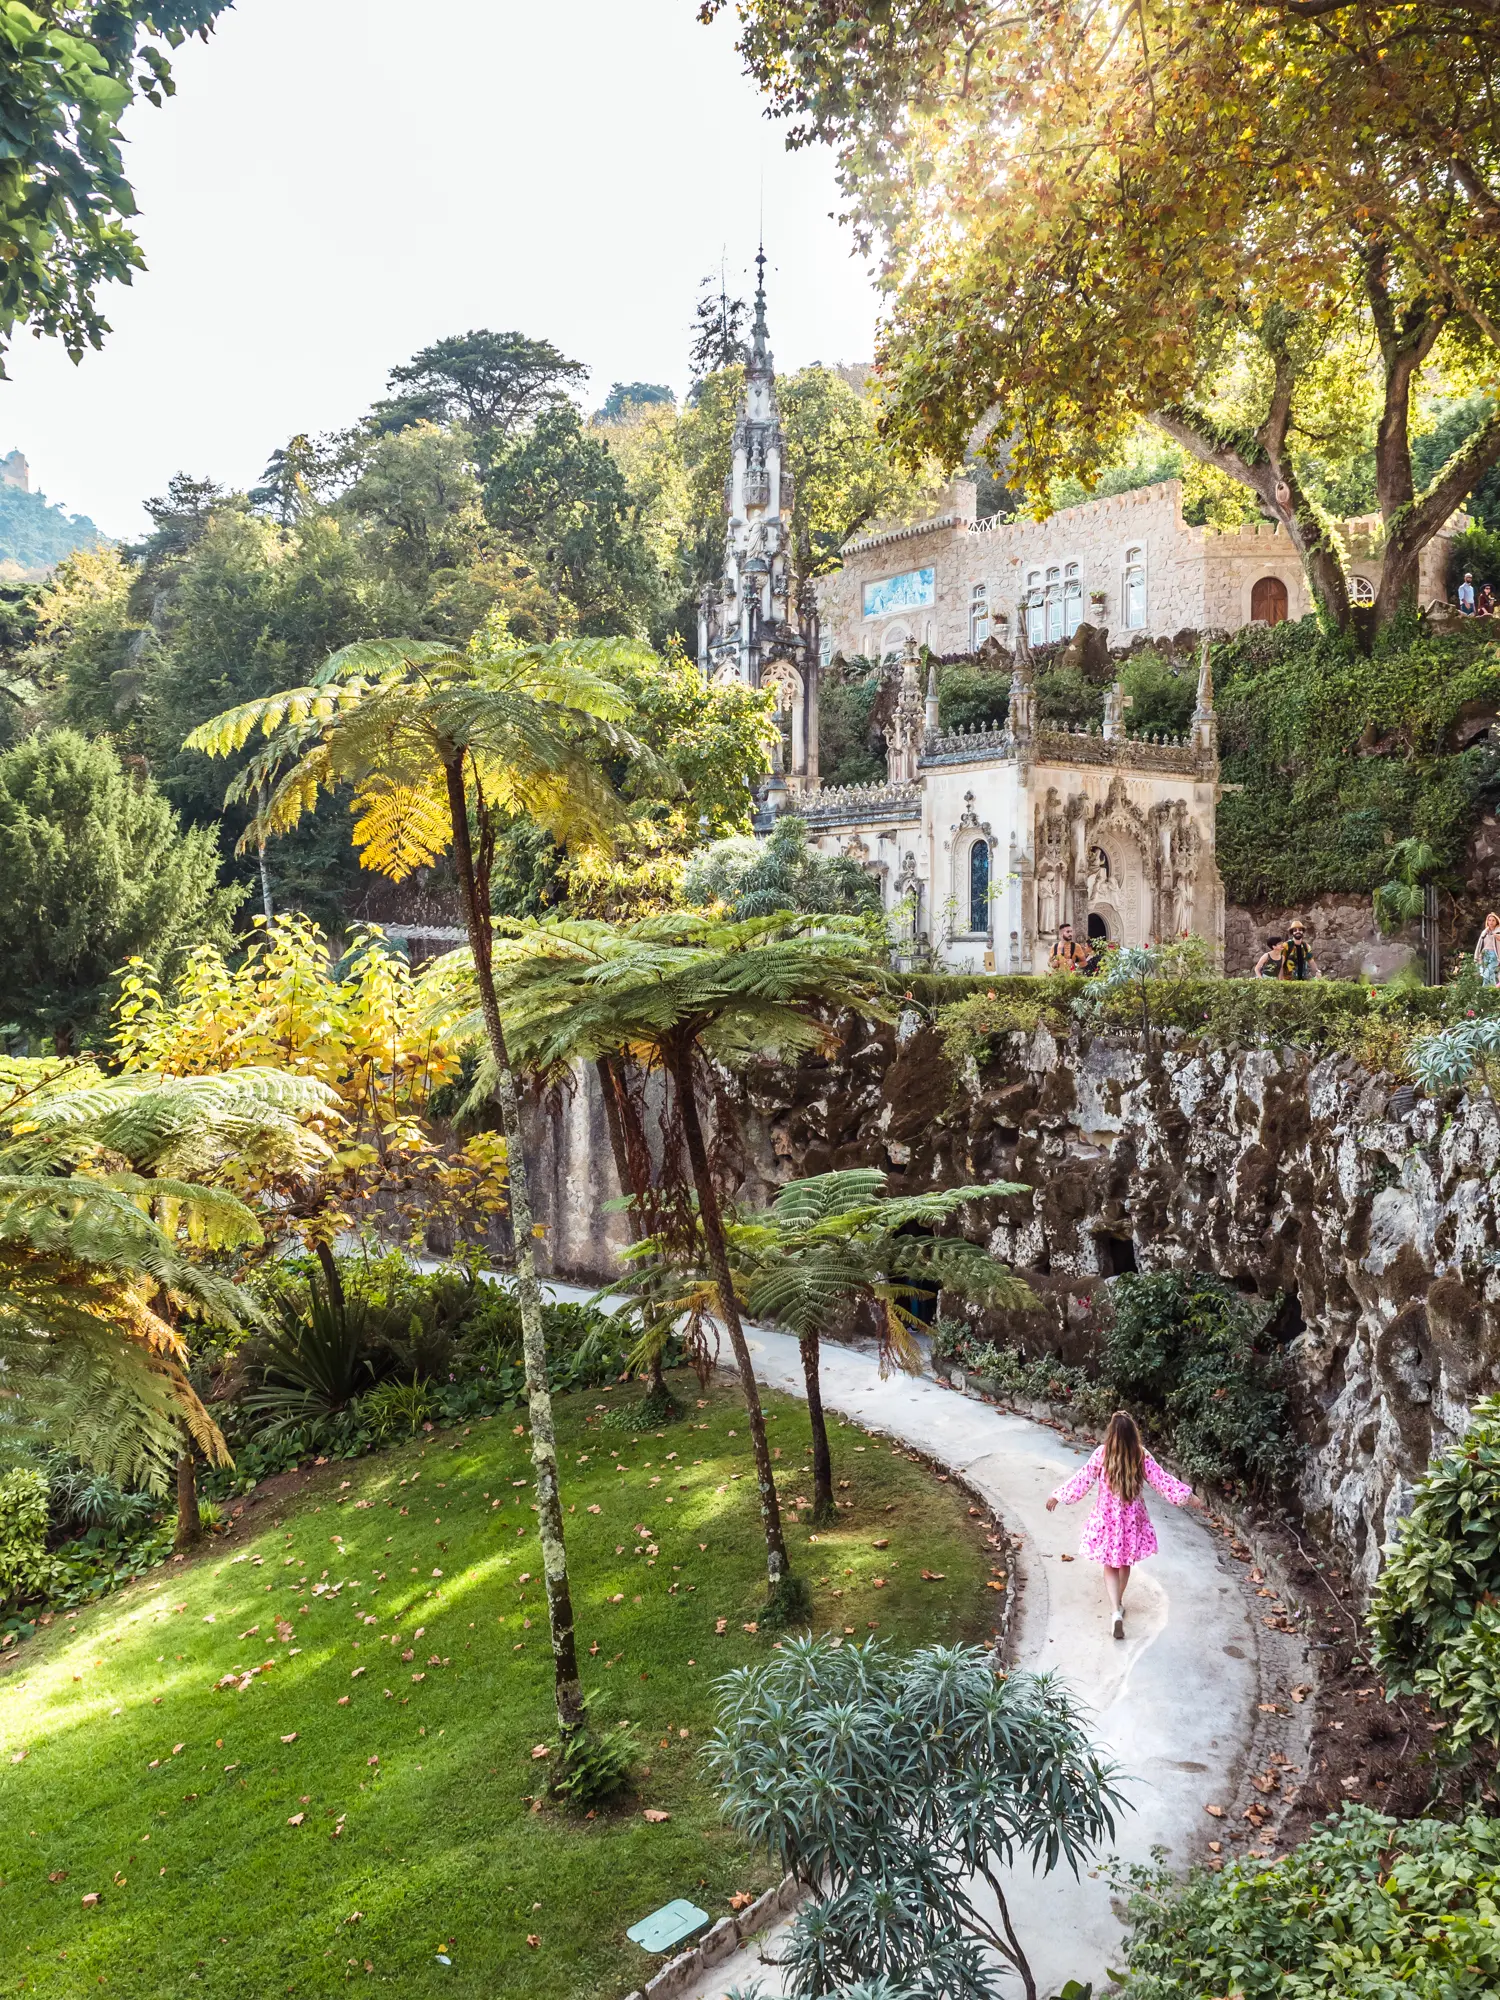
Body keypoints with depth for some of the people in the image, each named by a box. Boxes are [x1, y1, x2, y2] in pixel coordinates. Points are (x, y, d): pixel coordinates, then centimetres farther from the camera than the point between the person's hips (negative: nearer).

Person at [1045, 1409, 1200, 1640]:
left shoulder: (1102, 1453, -15)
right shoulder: (1141, 1455, -12)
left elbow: (1082, 1479, -11)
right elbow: (1161, 1480, -7)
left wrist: (1058, 1496, -1)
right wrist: (1188, 1495, 4)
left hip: (1107, 1517, -2)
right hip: (1132, 1517, 2)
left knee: (1110, 1564, 7)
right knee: (1125, 1562, 22)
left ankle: (1116, 1611, -10)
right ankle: (1119, 1602, 39)